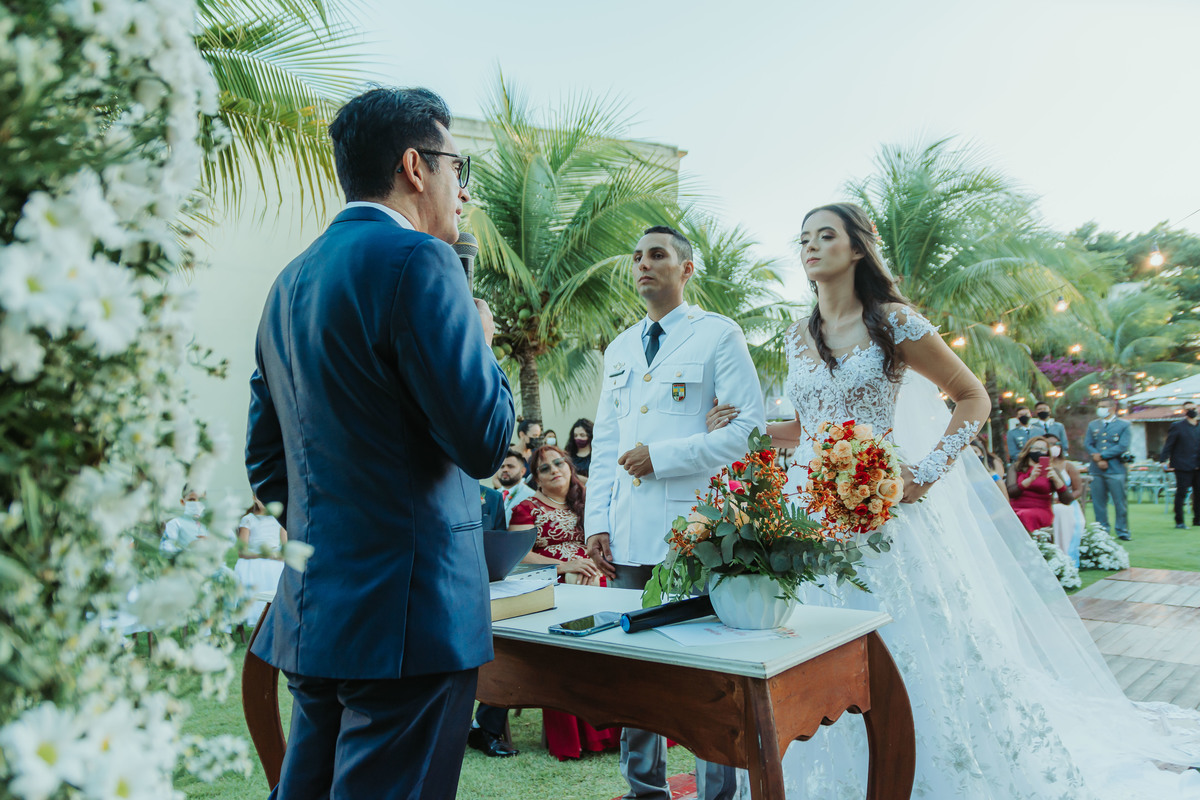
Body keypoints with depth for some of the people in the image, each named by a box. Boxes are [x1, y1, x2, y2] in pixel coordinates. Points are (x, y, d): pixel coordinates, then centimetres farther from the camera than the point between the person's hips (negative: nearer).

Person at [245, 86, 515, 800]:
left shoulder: (291, 280, 13)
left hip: (311, 608, 9)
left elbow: (264, 457, 17)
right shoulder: (418, 260, -14)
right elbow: (485, 441, -17)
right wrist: (480, 341, 0)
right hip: (407, 609, -9)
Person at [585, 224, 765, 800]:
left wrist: (661, 456, -13)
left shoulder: (718, 335, 1)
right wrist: (597, 522, 10)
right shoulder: (619, 349, 19)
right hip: (628, 535, 6)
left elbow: (749, 426, -8)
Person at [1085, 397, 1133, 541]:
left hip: (1116, 469, -4)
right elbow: (1087, 444, 6)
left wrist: (1102, 455, -10)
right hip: (1096, 470, 4)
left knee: (1120, 501, -2)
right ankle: (1102, 530, 13)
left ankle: (1122, 531, 8)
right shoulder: (1093, 425, 15)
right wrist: (1097, 459, -10)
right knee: (1098, 502, 5)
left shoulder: (1124, 425, 3)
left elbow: (1122, 446, -8)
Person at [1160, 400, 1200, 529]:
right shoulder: (1177, 426, -2)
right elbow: (1168, 445, -5)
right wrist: (1164, 461, -13)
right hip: (1183, 466, -5)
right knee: (1181, 494, -2)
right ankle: (1179, 522, 4)